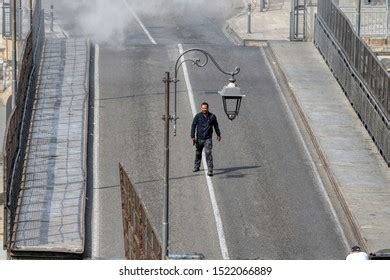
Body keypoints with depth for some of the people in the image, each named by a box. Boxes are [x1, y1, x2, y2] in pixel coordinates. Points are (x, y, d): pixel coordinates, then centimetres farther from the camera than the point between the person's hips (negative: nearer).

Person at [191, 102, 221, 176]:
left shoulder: (212, 116, -2)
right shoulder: (198, 116, -6)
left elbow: (216, 126, 14)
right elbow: (193, 126, -4)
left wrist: (218, 135, 25)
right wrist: (193, 137, -11)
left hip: (208, 139, -1)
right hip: (199, 139, 1)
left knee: (208, 153, -14)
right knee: (198, 153, 16)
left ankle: (210, 170, -14)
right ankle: (196, 167, 38)